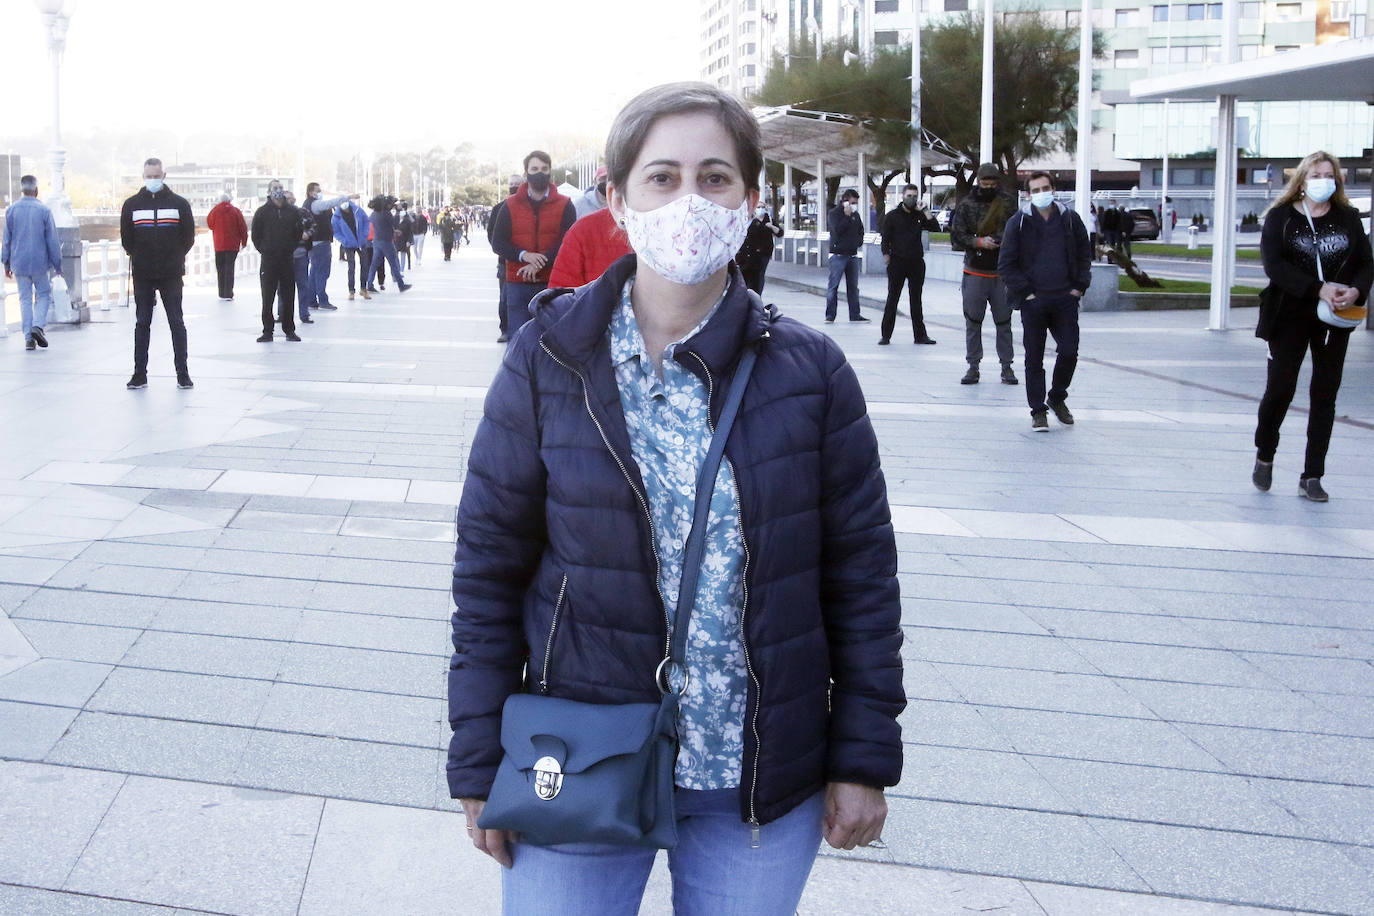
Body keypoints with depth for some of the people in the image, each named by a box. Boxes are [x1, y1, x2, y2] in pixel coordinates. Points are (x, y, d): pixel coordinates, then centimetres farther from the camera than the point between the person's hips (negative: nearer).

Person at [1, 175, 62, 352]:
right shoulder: (44, 210, -8)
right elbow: (52, 240, -5)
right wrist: (57, 264, 2)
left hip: (19, 263, 2)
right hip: (40, 263, -2)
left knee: (25, 299, 8)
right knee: (44, 294, 11)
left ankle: (29, 338, 4)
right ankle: (38, 325, -11)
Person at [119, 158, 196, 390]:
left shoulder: (179, 203, 1)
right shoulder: (131, 205, 4)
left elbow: (188, 236, 5)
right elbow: (126, 238, 9)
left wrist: (175, 259, 5)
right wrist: (139, 257, 7)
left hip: (171, 275, -1)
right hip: (142, 275, 1)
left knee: (177, 323, 0)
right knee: (142, 324, 5)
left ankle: (183, 374, 5)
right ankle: (139, 374, 10)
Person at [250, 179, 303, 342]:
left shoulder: (292, 211, 5)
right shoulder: (262, 212, -1)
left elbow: (298, 232, 15)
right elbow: (256, 235, 5)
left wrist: (291, 248, 9)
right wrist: (263, 250, 2)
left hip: (288, 260, 2)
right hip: (268, 260, -2)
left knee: (288, 297, 5)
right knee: (268, 298, -1)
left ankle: (289, 330, 13)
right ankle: (267, 331, 5)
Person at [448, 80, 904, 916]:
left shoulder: (810, 372, -4)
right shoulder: (547, 363, -6)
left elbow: (862, 577, 1)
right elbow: (489, 571, -2)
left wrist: (864, 759, 0)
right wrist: (480, 767, -2)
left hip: (766, 783, 1)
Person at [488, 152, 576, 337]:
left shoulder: (564, 205, 4)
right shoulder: (511, 205, 8)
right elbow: (497, 243, 3)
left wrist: (540, 263, -18)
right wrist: (524, 255, -16)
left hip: (552, 282, -1)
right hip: (518, 284, 1)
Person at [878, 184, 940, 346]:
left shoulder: (919, 216, 10)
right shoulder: (892, 216, 2)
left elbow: (935, 227, -4)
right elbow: (885, 240, 0)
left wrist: (924, 210, -7)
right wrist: (886, 256, -10)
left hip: (916, 263, 3)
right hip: (897, 263, -3)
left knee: (916, 300, 9)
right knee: (892, 299, 0)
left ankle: (920, 334, 14)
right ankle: (886, 335, 4)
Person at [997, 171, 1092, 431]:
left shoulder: (1070, 220, 6)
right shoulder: (1018, 223, -2)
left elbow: (1084, 255, 16)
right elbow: (1006, 264, 0)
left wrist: (1080, 286, 6)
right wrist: (1024, 292, -6)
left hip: (1065, 299, 2)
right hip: (1033, 301, -2)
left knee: (1069, 352, -1)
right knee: (1034, 359, 1)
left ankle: (1057, 398, 24)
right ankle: (1038, 412, 11)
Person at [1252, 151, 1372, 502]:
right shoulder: (1281, 216, -1)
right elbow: (1274, 265, -13)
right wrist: (1319, 289, -23)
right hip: (1290, 317, -3)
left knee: (1325, 394, 4)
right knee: (1280, 390, -3)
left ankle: (1311, 477, 10)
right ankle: (1264, 456, 23)